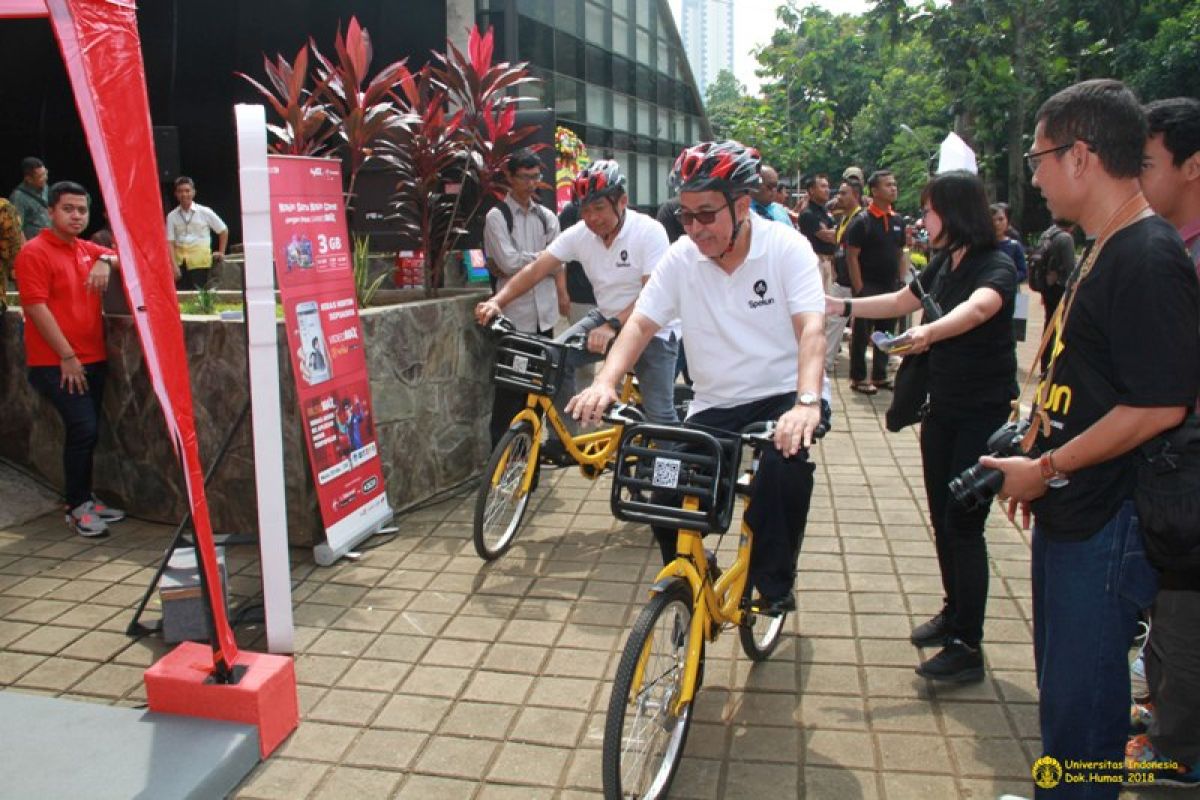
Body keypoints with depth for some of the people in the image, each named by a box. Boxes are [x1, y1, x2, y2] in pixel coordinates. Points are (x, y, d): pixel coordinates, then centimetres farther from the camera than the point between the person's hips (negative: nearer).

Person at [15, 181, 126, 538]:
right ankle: (77, 507, -1)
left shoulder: (87, 250, 14)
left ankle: (84, 499, 23)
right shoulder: (34, 252, -7)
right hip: (57, 364, -7)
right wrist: (67, 357, -16)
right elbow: (36, 307, -13)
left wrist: (105, 261, -3)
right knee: (84, 428, -13)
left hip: (92, 359, 7)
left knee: (87, 432, 11)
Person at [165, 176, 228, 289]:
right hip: (179, 260, 1)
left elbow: (223, 230, 12)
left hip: (200, 260, -1)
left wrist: (221, 252, 11)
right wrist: (174, 266, -10)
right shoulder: (172, 216, 4)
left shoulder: (204, 212, 1)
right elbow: (170, 242, -1)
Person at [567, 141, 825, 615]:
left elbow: (810, 328, -23)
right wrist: (605, 383, -26)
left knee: (785, 461, -34)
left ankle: (774, 584, -10)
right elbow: (641, 323, -7)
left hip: (782, 396, -3)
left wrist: (807, 402, -40)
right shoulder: (681, 259, -4)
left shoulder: (787, 248, -12)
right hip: (713, 405, 3)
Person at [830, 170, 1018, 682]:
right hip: (943, 407, 8)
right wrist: (840, 306, 17)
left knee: (963, 524, -6)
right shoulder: (943, 264, 7)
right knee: (942, 518, 15)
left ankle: (967, 648, 3)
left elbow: (978, 307, -40)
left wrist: (930, 331, -57)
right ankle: (954, 612, 34)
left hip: (984, 413, -8)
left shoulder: (997, 266, -17)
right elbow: (901, 301, 22)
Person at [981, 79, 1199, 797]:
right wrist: (1038, 464, 14)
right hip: (1068, 514, 10)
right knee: (1060, 683, 23)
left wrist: (1044, 468, -17)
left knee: (1080, 702, 3)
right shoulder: (1103, 252, 11)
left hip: (1107, 525, -10)